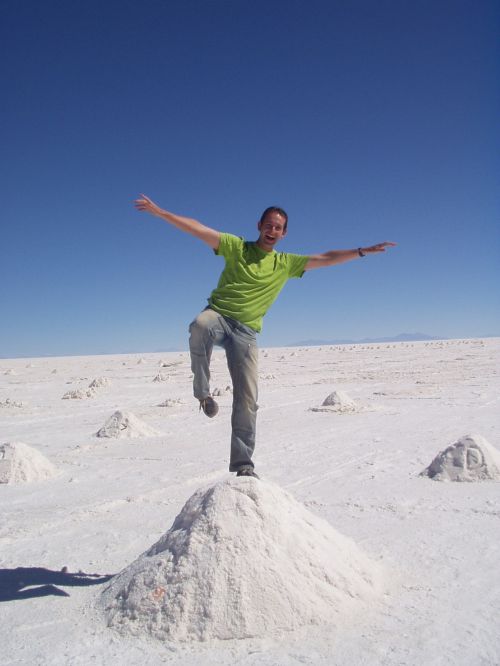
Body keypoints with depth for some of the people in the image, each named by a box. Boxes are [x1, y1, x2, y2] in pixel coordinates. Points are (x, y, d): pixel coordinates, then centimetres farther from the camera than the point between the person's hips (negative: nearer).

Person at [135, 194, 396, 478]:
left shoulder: (286, 263, 12)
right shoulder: (236, 246, 5)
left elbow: (326, 258, 11)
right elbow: (197, 228, -2)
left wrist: (363, 251, 5)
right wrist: (159, 211, -9)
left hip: (246, 331, 2)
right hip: (218, 315, -2)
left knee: (247, 399, -4)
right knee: (200, 326, -41)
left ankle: (242, 463, 7)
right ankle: (203, 391, -21)